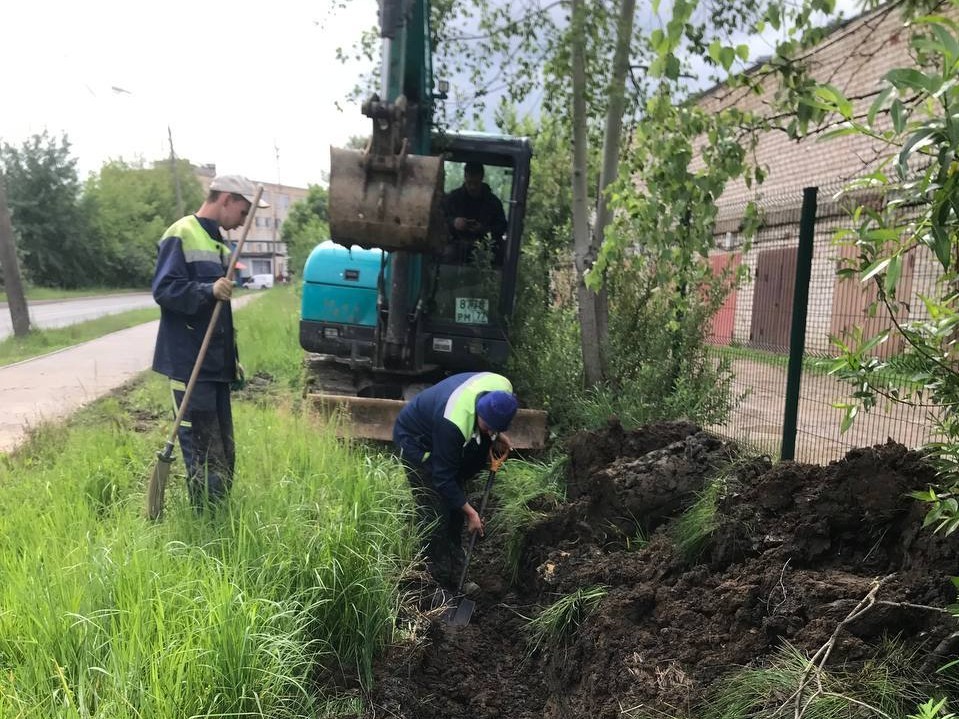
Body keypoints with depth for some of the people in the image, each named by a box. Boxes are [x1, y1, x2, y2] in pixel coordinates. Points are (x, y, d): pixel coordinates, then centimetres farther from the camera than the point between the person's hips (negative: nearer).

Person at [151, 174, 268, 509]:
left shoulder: (219, 243, 19)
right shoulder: (180, 236, -7)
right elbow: (163, 289, -17)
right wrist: (208, 291, -32)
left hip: (217, 364, 9)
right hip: (189, 364, -8)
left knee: (223, 450, 11)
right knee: (202, 449, -8)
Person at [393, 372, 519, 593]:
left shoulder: (503, 388, -25)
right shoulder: (453, 423, -43)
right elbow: (443, 477, -31)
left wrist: (497, 435, -8)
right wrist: (470, 512, -24)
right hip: (415, 438, -7)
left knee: (454, 503, 11)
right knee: (434, 513, -11)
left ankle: (455, 575, 25)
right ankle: (441, 583, 3)